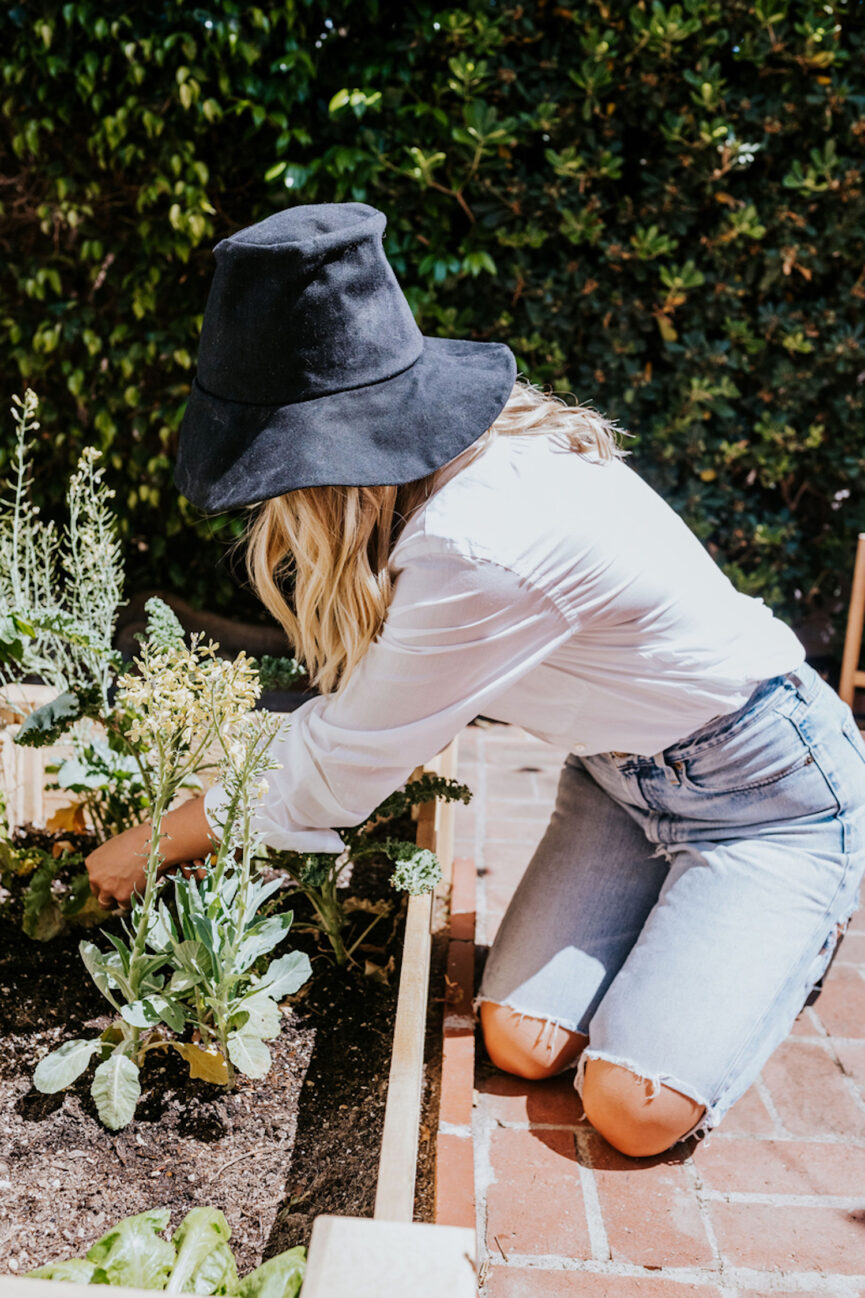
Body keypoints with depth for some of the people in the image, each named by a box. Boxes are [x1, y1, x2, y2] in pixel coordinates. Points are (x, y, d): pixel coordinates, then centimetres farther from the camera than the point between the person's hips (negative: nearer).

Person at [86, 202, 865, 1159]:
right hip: (627, 770, 7)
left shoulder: (486, 550, -36)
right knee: (521, 1043, -4)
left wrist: (153, 848, -7)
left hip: (770, 789, -7)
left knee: (632, 1110, -13)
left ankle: (785, 941, 12)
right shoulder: (459, 454, -9)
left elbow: (343, 762, -22)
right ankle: (682, 915, 21)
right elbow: (371, 703, 3)